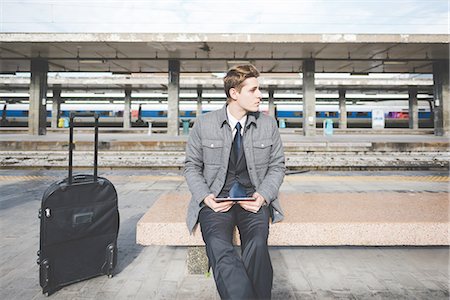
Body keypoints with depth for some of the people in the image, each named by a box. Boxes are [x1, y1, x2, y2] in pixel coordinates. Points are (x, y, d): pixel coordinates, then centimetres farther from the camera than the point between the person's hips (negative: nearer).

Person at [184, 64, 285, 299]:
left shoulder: (268, 125, 7)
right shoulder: (203, 124, 2)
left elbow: (277, 166, 11)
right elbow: (192, 166, 8)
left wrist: (263, 196, -6)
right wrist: (205, 197, -9)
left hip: (254, 198, 1)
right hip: (216, 199, 0)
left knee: (257, 245, -28)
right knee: (219, 247, -30)